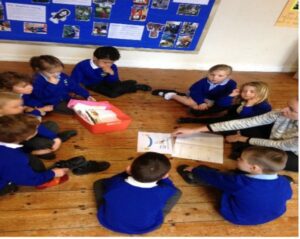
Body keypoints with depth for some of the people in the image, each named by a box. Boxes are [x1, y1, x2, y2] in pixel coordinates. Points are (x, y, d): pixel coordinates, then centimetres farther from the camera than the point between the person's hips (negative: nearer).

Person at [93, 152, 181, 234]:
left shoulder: (115, 184, -29)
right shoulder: (162, 192, -32)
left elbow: (107, 182, -2)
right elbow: (170, 189, -5)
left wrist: (126, 174, 4)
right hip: (146, 228, 0)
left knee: (99, 183, 18)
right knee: (177, 193, 5)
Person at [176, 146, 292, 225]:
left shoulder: (240, 183, -37)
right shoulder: (284, 182, -21)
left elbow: (214, 177, -20)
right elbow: (287, 196, 4)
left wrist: (195, 170, 0)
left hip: (237, 218, -6)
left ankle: (193, 177, 27)